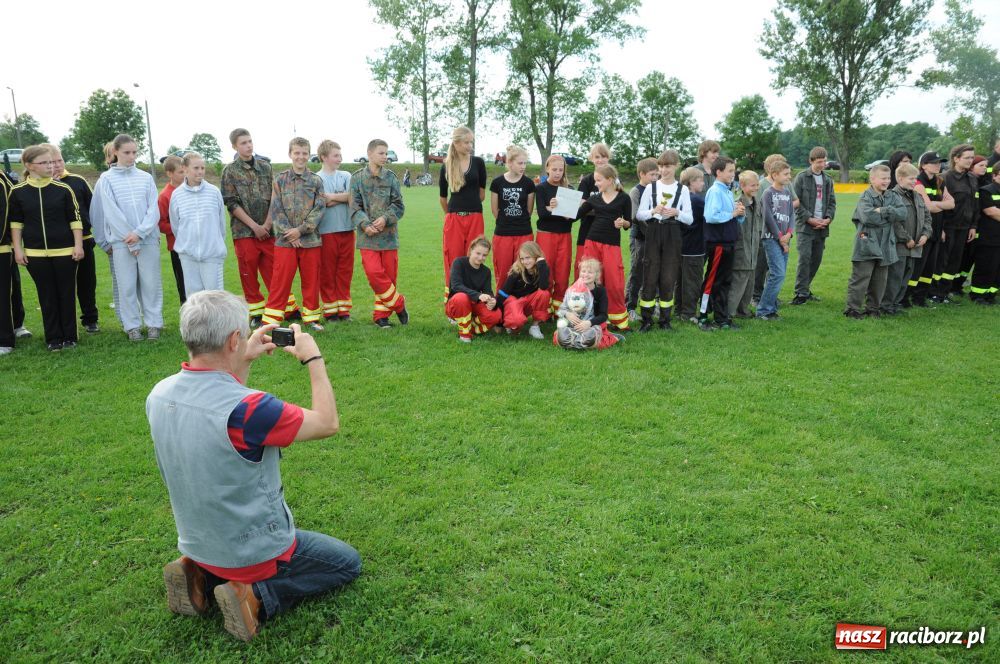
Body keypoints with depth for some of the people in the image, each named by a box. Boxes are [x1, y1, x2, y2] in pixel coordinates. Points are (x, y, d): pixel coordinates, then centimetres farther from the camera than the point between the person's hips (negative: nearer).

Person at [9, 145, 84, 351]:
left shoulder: (63, 189, -3)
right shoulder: (18, 191, 0)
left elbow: (75, 218, 0)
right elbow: (15, 222, 7)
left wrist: (78, 245, -5)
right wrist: (18, 248, 3)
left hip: (65, 251, -1)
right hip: (35, 253, 1)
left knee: (67, 294, 5)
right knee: (47, 296, 8)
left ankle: (69, 337, 16)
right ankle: (53, 338, 17)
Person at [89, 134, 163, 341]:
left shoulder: (146, 178, 6)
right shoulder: (106, 179, 1)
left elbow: (153, 210, 0)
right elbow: (112, 213, -5)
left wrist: (139, 233, -13)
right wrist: (130, 240, -11)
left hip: (149, 239, 1)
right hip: (121, 241, -1)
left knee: (151, 283, 4)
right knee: (127, 286, 3)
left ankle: (153, 323, 14)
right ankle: (132, 326, 13)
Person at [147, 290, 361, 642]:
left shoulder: (159, 395, -10)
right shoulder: (246, 409, -33)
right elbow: (327, 423, -19)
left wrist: (246, 361, 9)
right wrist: (314, 358, -8)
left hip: (198, 543, 7)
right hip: (254, 553, -7)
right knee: (347, 562, 17)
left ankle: (201, 577, 13)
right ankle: (258, 596, -3)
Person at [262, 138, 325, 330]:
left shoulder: (316, 181, 5)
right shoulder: (280, 179, 4)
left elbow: (319, 209, -3)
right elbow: (276, 210, -1)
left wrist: (300, 230, -12)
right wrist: (289, 232, -10)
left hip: (310, 239, 1)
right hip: (285, 240, -1)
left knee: (311, 281, 8)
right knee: (280, 281, -1)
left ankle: (311, 317, 20)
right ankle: (270, 319, 6)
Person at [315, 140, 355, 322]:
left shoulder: (346, 176, 11)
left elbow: (352, 195, -5)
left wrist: (331, 197, -8)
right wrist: (343, 197, -6)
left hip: (347, 229, 4)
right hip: (327, 230, -3)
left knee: (345, 270, 7)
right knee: (327, 272, 2)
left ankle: (343, 309, 15)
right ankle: (330, 310, 11)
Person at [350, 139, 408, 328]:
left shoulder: (391, 177, 5)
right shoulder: (357, 178, 3)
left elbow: (398, 205, 2)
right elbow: (355, 208, 0)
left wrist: (385, 218, -15)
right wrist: (365, 225, -16)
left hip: (389, 233, 1)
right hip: (368, 235, -1)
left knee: (390, 274, 3)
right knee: (374, 273, -14)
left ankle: (381, 314, 18)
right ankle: (398, 304, 6)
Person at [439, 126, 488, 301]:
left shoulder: (478, 162, 3)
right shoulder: (447, 166, 3)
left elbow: (482, 192, 9)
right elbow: (443, 196, 14)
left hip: (475, 218, 0)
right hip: (453, 219, 0)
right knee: (454, 262, 0)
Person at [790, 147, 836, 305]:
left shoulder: (828, 180, 14)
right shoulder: (801, 178, -2)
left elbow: (832, 202, 15)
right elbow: (796, 202, -7)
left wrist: (828, 218, -2)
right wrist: (810, 219, -13)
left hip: (822, 227, 6)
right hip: (805, 226, -5)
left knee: (816, 259, 7)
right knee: (805, 258, -12)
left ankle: (805, 288, 19)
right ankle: (801, 293, -8)